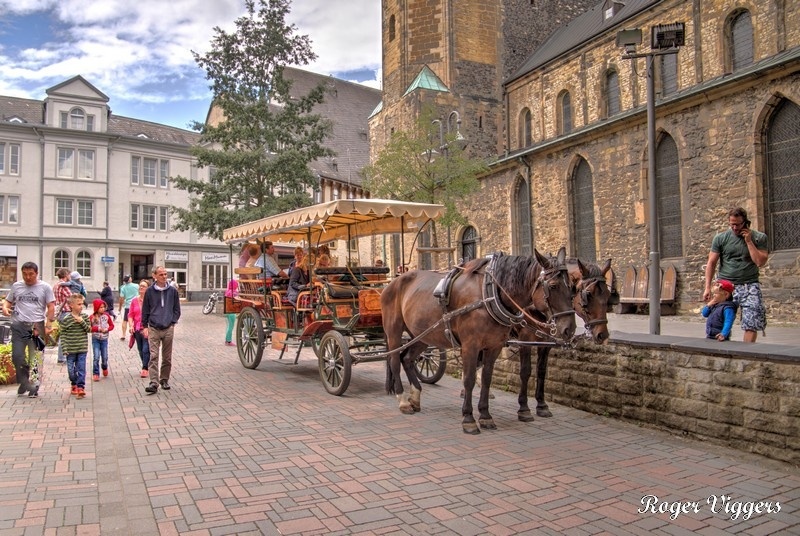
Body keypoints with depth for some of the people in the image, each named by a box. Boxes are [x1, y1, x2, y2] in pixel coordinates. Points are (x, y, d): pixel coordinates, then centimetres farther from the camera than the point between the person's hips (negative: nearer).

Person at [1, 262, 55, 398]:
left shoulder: (45, 287, 1)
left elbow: (51, 307, 0)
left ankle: (34, 388, 11)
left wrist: (47, 325, -8)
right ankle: (24, 382, 17)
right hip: (19, 325, 2)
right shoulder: (16, 286, 10)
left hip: (37, 326, -2)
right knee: (17, 356, -2)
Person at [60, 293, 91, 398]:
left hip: (82, 349, 1)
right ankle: (74, 384, 31)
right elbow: (62, 334, -3)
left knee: (81, 369, -2)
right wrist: (64, 348, -8)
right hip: (70, 350, -1)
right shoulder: (66, 319, -6)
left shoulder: (85, 317, 2)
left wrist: (82, 322, -16)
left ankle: (81, 387, 0)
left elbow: (89, 329, -1)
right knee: (71, 369, 10)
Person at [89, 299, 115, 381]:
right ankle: (95, 374, 4)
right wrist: (98, 328, -16)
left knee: (105, 357, 6)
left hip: (104, 339, 2)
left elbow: (112, 325, 5)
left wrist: (107, 329, -13)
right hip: (95, 339, -2)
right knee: (96, 357, -6)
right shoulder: (92, 317, -6)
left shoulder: (106, 315, -1)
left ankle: (104, 368, 37)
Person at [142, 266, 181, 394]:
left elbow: (177, 309, 10)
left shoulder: (173, 291, 4)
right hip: (153, 329, -1)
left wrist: (172, 322, 0)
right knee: (153, 356, -8)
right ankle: (154, 383, -9)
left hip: (168, 329, 1)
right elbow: (145, 310, 8)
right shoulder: (150, 291, 2)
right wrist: (145, 326, 5)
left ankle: (164, 380, 22)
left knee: (167, 358, 9)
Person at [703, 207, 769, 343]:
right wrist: (708, 287, -2)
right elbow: (711, 263, 5)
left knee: (752, 324, -9)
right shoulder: (720, 238, 5)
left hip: (750, 286, -1)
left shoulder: (759, 237, 3)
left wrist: (749, 241, -9)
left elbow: (760, 262, -7)